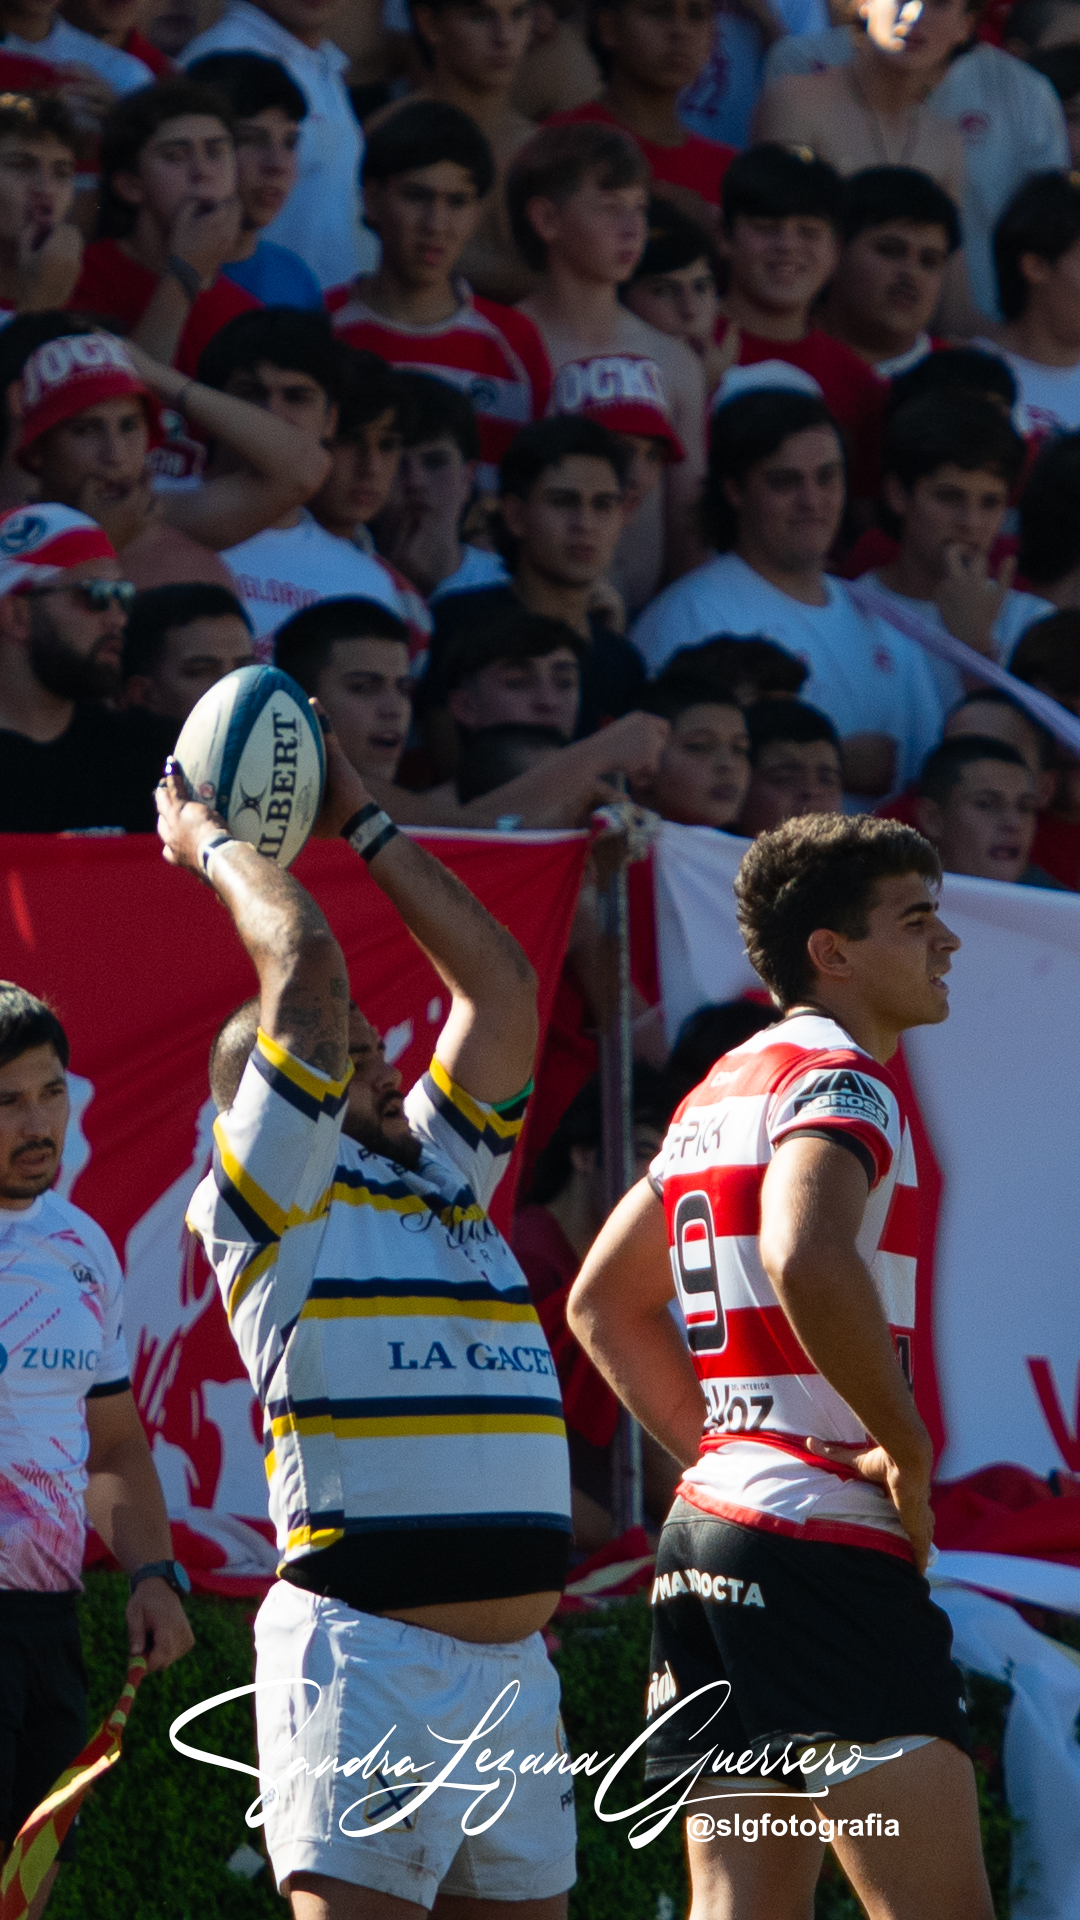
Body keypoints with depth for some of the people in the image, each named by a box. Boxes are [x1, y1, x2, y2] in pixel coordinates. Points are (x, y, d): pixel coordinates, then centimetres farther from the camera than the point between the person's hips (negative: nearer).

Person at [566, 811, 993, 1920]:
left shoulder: (721, 1092, 19)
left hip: (707, 1534, 10)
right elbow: (806, 1260, -30)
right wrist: (907, 1446, -19)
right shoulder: (839, 1080, -10)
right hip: (823, 1537, -10)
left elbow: (603, 1303, 28)